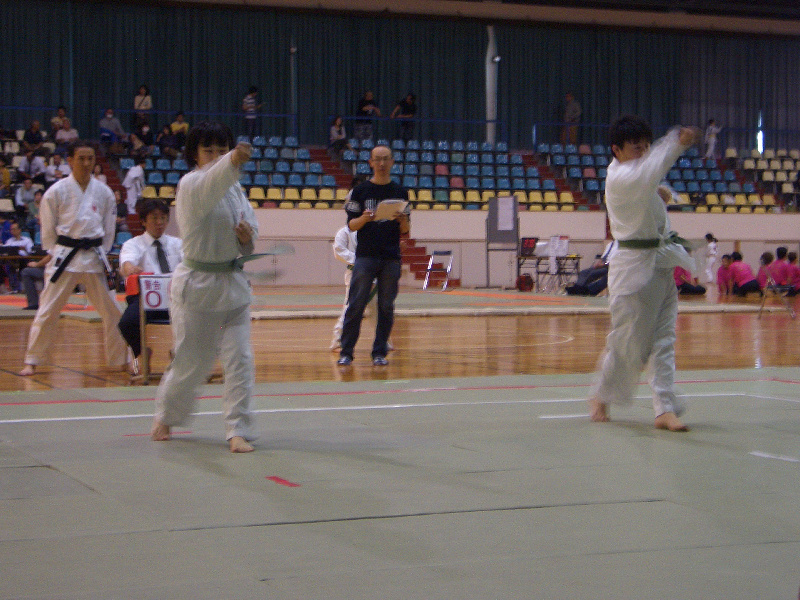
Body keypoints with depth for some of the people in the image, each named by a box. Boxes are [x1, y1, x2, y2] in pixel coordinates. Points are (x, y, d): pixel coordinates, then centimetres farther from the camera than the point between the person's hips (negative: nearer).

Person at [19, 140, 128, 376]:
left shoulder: (103, 192, 4)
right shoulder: (56, 191, -3)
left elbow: (109, 230, 11)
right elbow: (48, 229, 2)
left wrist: (99, 253, 3)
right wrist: (57, 254, -2)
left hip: (94, 258, 3)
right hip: (64, 257, -2)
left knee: (111, 310, 5)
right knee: (47, 311, -2)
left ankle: (119, 359, 18)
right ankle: (31, 361, 8)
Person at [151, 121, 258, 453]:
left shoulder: (234, 186, 8)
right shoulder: (190, 185, -14)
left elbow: (249, 220, 15)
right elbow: (211, 185, -37)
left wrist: (248, 235, -11)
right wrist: (233, 162, -58)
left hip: (232, 282, 6)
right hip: (197, 285, -6)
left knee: (240, 360, -2)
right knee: (192, 363, 4)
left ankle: (238, 431, 4)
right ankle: (166, 415, 31)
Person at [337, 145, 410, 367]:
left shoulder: (400, 192, 10)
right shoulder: (360, 190, 6)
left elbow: (405, 231, 9)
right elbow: (351, 225, 3)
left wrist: (403, 220, -13)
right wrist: (364, 218, -17)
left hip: (391, 258, 2)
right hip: (365, 256, -2)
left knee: (386, 307, 2)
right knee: (356, 305, -5)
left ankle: (379, 352, 8)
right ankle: (346, 352, 0)